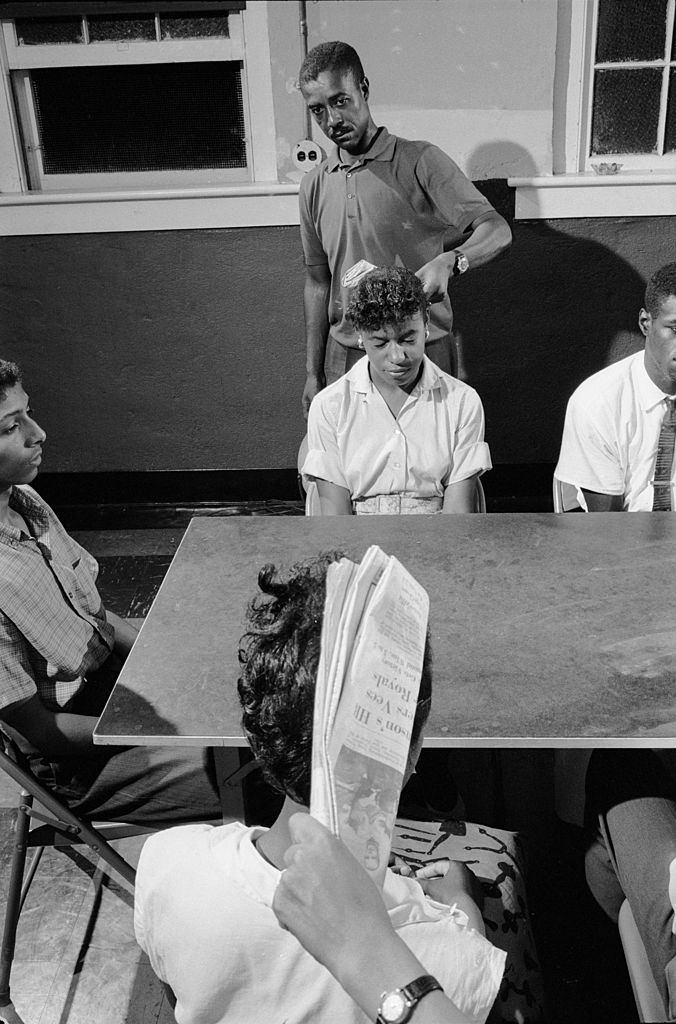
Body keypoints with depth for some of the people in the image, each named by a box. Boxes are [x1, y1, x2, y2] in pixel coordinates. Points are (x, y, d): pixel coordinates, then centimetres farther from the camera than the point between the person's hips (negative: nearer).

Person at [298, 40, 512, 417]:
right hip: (344, 356, 4)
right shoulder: (314, 185, 7)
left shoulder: (419, 162, -7)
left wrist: (448, 262, -36)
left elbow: (497, 230, -15)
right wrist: (314, 374, 10)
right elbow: (318, 282, 13)